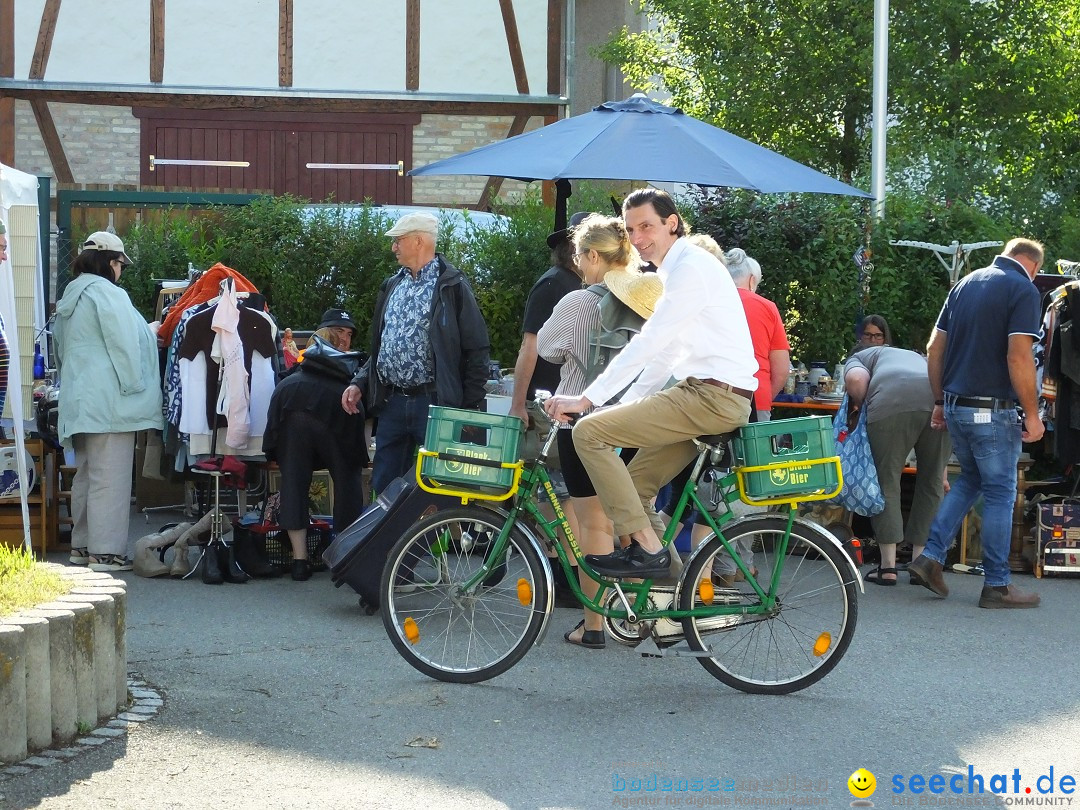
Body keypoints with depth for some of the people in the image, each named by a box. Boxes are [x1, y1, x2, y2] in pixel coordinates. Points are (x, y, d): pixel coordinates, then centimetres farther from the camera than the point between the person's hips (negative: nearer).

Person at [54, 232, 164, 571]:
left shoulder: (71, 297, 17)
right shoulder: (107, 294, -12)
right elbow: (125, 346, -16)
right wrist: (135, 386, -8)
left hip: (79, 400, 10)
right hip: (109, 401, -10)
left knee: (86, 475, 16)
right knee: (109, 478, -8)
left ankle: (82, 546, 21)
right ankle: (106, 552, -8)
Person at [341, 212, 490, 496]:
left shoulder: (452, 286, -4)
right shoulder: (392, 286, 17)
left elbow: (475, 349, -6)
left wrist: (472, 408, -11)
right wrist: (359, 383, 8)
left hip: (435, 405, -7)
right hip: (392, 405, 7)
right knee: (384, 489, 8)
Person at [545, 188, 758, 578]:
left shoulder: (692, 267, -12)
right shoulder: (677, 270, 21)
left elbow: (647, 345, -17)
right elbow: (664, 353, 23)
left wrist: (588, 398, -15)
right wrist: (624, 409, 17)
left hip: (715, 397, -10)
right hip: (707, 395, 10)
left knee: (589, 432, -14)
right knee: (635, 485, 14)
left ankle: (648, 546, -13)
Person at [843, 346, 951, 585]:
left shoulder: (857, 359, 31)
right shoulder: (919, 358, 44)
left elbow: (856, 380, 4)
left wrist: (863, 408, 21)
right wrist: (942, 474, 46)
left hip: (892, 402, -4)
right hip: (942, 400, 4)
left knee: (886, 480, 9)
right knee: (931, 483, 18)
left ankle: (888, 567, 8)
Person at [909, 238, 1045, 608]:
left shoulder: (965, 283, 11)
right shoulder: (1023, 290, -11)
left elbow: (934, 349, 11)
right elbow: (1018, 358, -19)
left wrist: (940, 402, 17)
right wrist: (1032, 414, -13)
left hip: (955, 406, 7)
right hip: (992, 410, -7)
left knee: (970, 479, 22)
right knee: (1000, 493, 3)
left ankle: (931, 555, 11)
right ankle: (997, 585, 8)